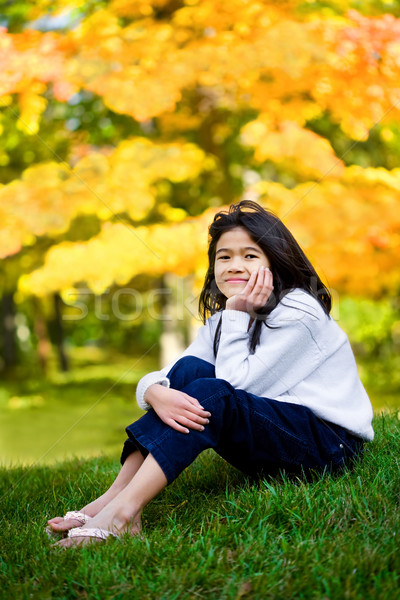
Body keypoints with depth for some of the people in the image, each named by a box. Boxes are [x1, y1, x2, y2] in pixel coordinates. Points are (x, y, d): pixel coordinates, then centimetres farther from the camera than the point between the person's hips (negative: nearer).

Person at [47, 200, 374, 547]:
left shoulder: (299, 312, -13)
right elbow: (150, 381, -4)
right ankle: (114, 496, -20)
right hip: (270, 440, 7)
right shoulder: (223, 321, 8)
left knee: (210, 392, -28)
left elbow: (236, 386, -21)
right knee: (189, 368, -14)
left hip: (329, 443, -6)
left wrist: (237, 315, -16)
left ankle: (122, 511, -34)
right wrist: (157, 394, -27)